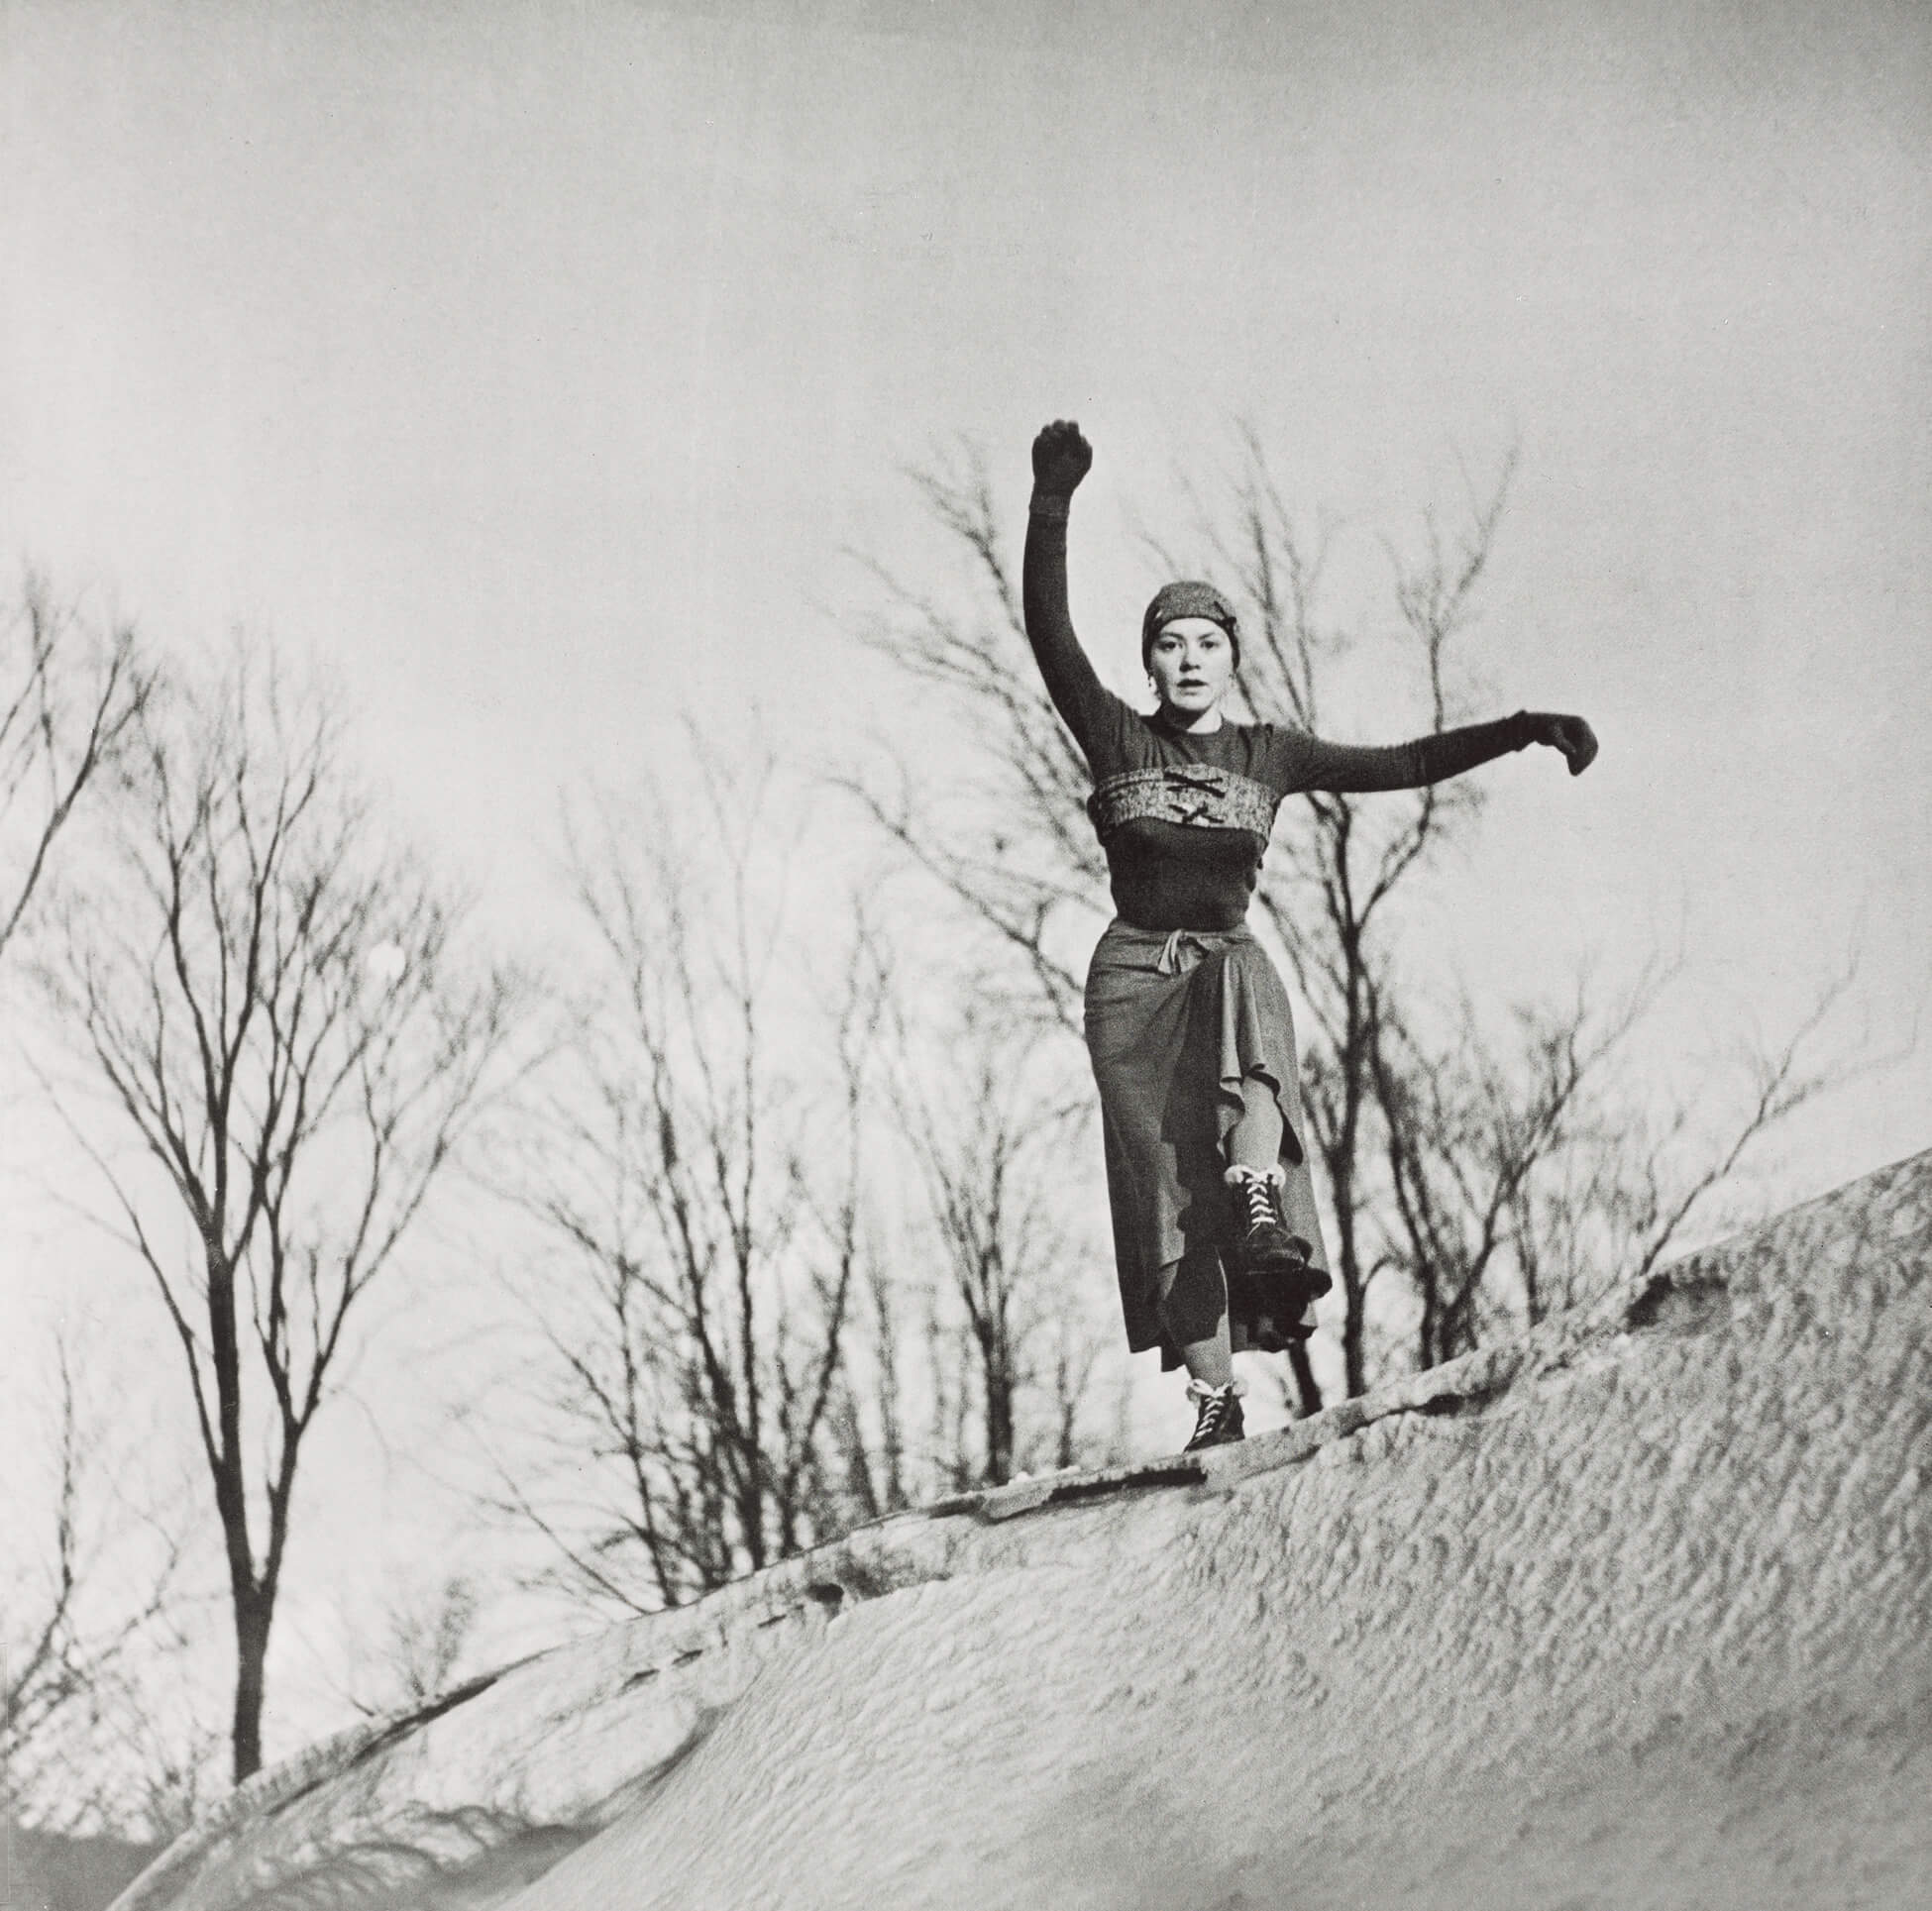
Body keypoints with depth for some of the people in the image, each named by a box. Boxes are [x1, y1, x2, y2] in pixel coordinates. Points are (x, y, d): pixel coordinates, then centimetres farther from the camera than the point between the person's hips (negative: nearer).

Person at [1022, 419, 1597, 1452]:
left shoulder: (1270, 754, 10)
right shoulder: (1118, 739, 6)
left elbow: (1403, 765, 9)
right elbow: (1048, 629, -4)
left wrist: (1522, 730, 0)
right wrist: (1051, 505, -14)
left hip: (1231, 959, 0)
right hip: (1133, 973, 0)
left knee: (1248, 1001, -37)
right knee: (1168, 1187, -8)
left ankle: (1265, 1232, -52)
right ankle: (1215, 1396, -5)